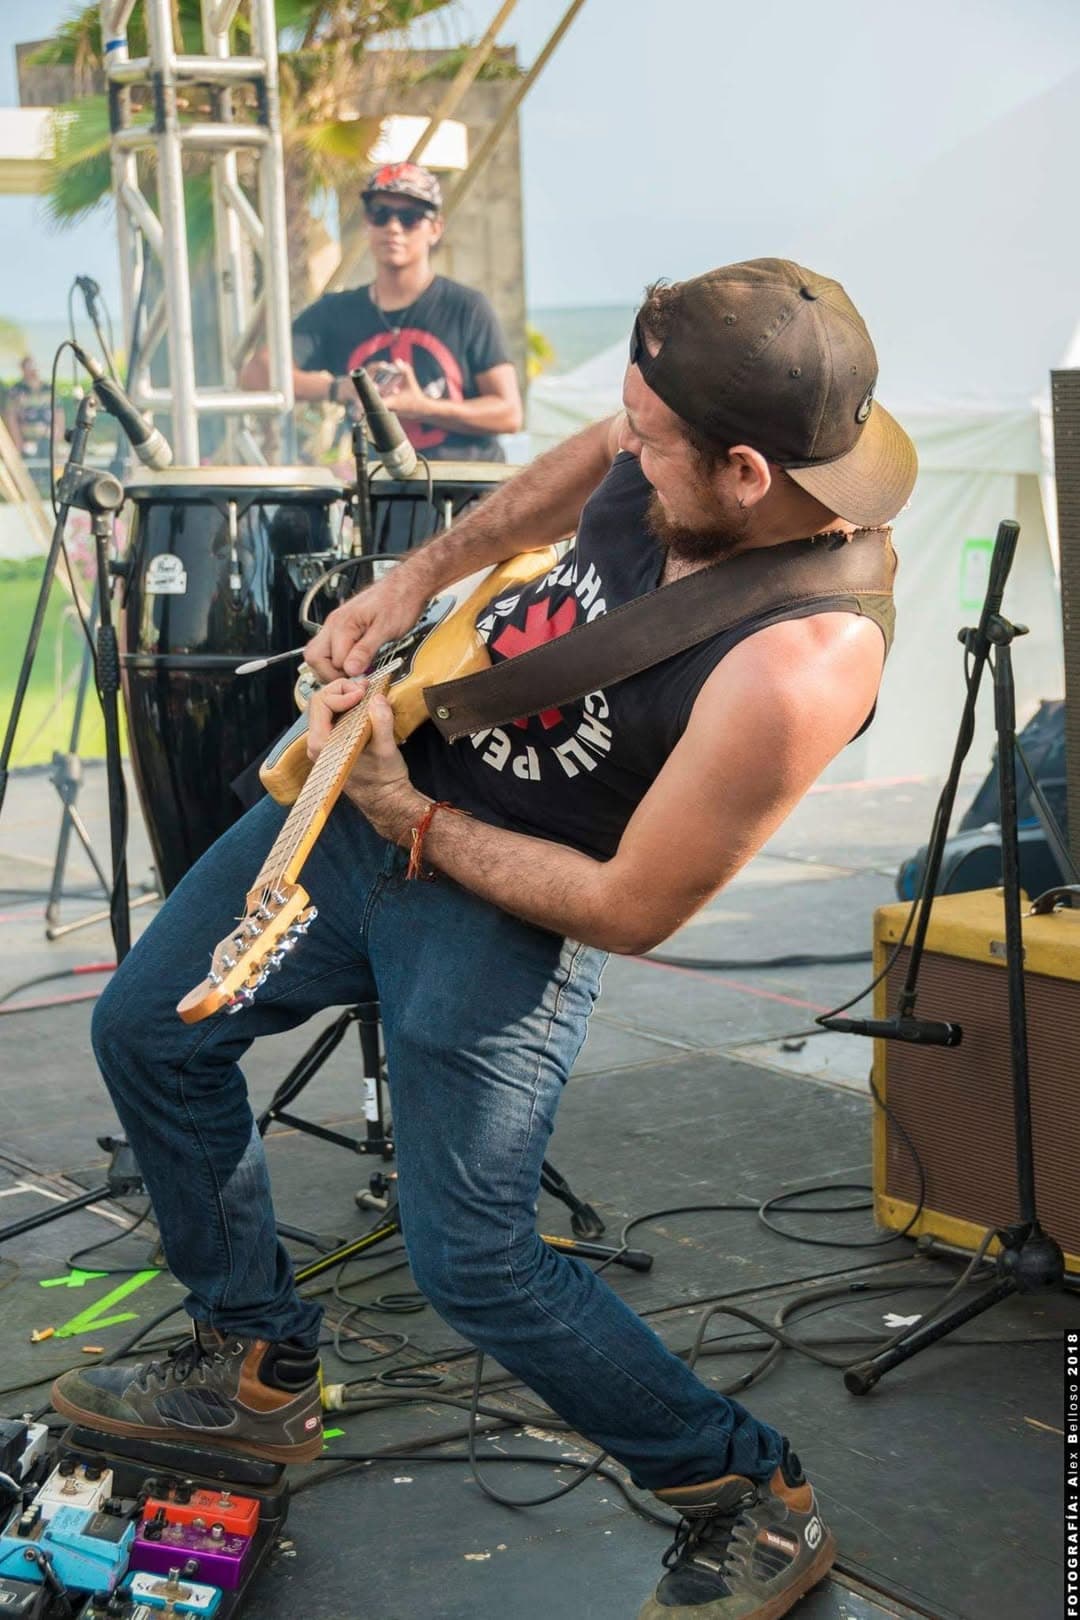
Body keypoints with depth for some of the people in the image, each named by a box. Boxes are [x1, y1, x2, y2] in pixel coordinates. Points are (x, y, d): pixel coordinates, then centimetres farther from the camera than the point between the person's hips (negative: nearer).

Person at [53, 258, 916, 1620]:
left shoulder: (796, 665, -34)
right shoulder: (679, 448, -13)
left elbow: (631, 909, -24)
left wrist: (403, 818, -16)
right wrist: (419, 577, 6)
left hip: (500, 907, -8)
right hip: (378, 780, 9)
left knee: (472, 1264, -6)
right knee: (145, 1029, 16)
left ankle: (753, 1504, 17)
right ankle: (258, 1371, 35)